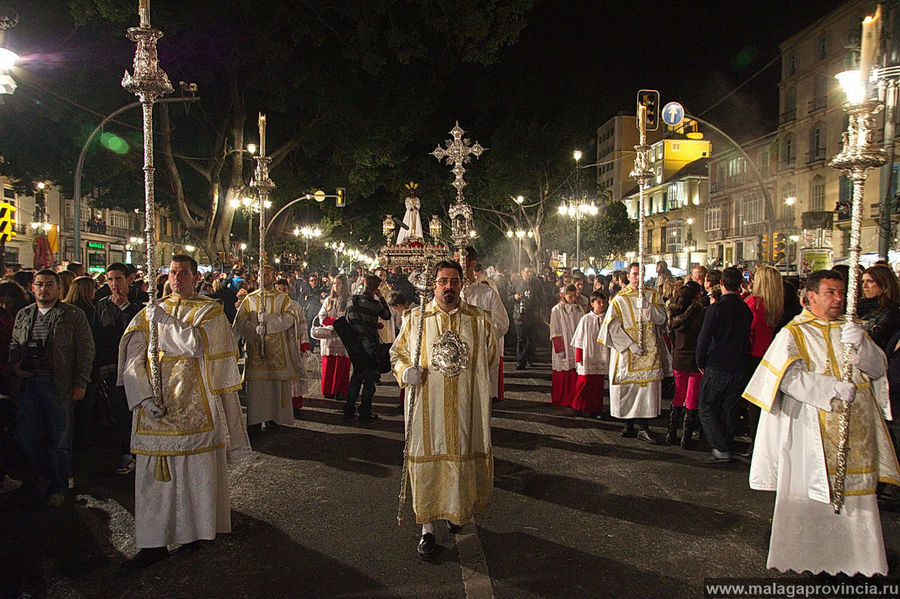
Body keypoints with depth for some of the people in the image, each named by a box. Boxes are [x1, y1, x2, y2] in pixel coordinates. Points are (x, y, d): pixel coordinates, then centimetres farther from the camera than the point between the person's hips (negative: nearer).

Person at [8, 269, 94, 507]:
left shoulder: (74, 315, -1)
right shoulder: (23, 315, 13)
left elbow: (86, 350, -3)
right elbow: (14, 345, 22)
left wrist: (80, 383, -9)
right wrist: (14, 364, 0)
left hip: (60, 387, -4)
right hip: (28, 385, 5)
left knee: (60, 441, 4)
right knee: (28, 438, 8)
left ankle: (59, 487, 21)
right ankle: (49, 479, 30)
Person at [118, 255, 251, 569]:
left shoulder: (210, 310, 3)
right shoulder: (149, 313, 11)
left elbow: (196, 345, -14)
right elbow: (132, 360, 4)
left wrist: (165, 321, -7)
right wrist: (144, 397, -9)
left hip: (194, 409, -3)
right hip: (155, 410, 3)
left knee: (197, 471, 5)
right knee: (154, 476, 4)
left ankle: (198, 528, 22)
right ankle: (155, 542, 12)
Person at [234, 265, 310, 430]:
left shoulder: (283, 298, 8)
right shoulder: (250, 299, 13)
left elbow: (289, 319, -7)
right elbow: (240, 321, 3)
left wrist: (267, 318, -16)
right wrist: (254, 331, -14)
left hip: (278, 347, -1)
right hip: (255, 347, 1)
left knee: (278, 383, -3)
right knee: (256, 383, -2)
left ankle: (276, 415, 6)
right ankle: (256, 418, 5)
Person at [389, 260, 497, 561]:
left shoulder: (479, 320, 5)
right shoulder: (415, 318, 3)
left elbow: (491, 358, 15)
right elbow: (397, 352, 9)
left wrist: (468, 373, 4)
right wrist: (405, 371, -11)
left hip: (466, 407, 1)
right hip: (427, 406, -1)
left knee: (464, 458, 9)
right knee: (427, 461, 1)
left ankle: (458, 511, 35)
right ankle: (427, 528, 13)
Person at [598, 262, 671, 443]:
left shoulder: (653, 295, 9)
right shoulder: (620, 299, 1)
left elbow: (662, 318, -2)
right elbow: (613, 326, -6)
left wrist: (645, 306, -17)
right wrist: (630, 344, -13)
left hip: (650, 350, 1)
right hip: (627, 353, -1)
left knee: (648, 386, -4)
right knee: (627, 389, 2)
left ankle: (644, 427, 0)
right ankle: (629, 425, 14)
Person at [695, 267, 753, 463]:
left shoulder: (715, 309, -14)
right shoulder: (746, 309, 1)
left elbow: (704, 338, -14)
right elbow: (749, 338, 10)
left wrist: (700, 362, -2)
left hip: (717, 367, -5)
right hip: (739, 369, 5)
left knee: (707, 408, 6)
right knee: (729, 410, 15)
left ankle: (721, 449, -1)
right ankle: (726, 445, 23)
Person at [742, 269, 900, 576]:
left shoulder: (851, 329, 14)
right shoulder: (793, 333, -2)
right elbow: (790, 377, -15)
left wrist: (860, 344, -15)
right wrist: (833, 388, -23)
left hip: (855, 430, 5)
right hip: (811, 431, -4)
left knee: (855, 494, 6)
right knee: (808, 494, 0)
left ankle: (853, 556, 20)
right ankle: (801, 554, 14)